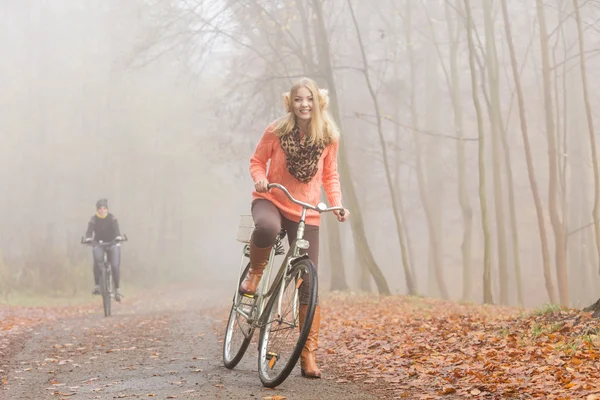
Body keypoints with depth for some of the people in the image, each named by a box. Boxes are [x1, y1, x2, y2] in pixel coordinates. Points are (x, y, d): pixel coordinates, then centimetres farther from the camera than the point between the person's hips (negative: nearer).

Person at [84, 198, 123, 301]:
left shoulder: (112, 218, -10)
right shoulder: (93, 219, -10)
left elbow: (116, 229, -27)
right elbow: (89, 231, -25)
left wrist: (118, 237, -49)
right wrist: (88, 238, -48)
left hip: (112, 243, 0)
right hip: (98, 244, 0)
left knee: (115, 266, -15)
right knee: (98, 260, -30)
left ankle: (117, 289, 2)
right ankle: (97, 285, -24)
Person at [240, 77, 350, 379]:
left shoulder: (328, 137, -2)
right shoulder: (276, 131, -7)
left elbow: (330, 175, 9)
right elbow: (257, 161, 4)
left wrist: (337, 204, -7)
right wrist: (260, 179, -18)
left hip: (306, 213, 2)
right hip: (271, 200, -2)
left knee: (309, 284, -1)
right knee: (267, 227, -42)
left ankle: (308, 355, 8)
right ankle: (255, 272, -8)